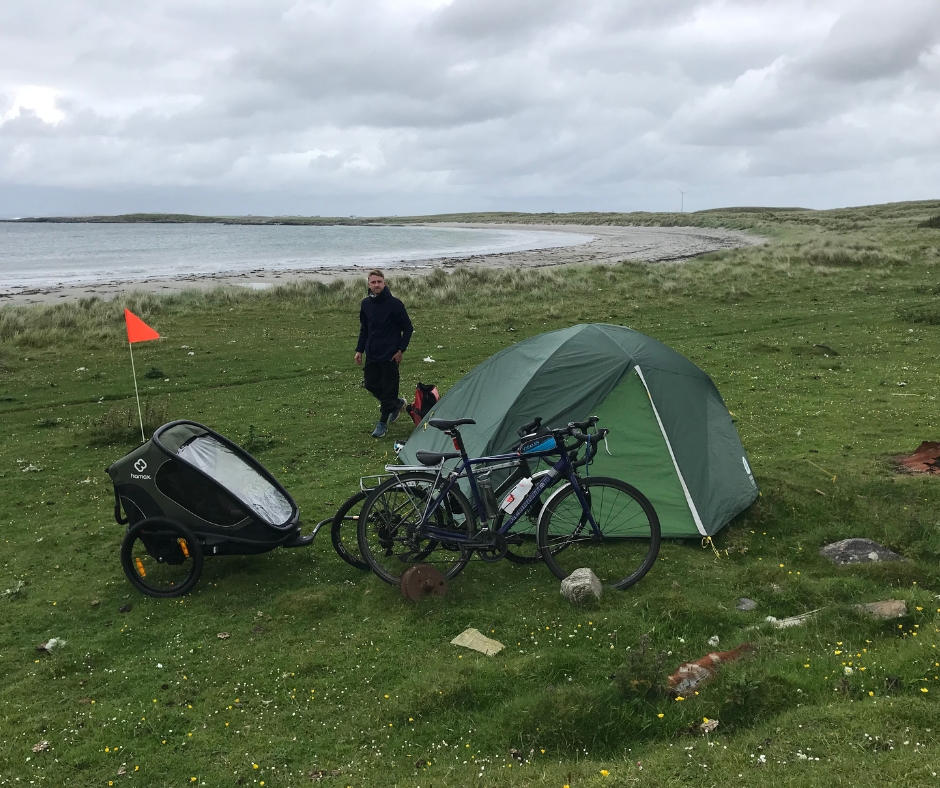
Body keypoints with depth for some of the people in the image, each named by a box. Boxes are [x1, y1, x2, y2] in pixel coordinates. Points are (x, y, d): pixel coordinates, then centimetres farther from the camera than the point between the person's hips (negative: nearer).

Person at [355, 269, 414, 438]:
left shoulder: (394, 303, -13)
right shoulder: (366, 303, 4)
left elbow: (408, 328, -7)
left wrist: (401, 350, -10)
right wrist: (359, 350, 10)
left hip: (389, 354, -6)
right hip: (372, 353, 6)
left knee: (388, 388, -1)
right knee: (370, 384, 10)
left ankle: (383, 423, 10)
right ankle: (396, 403, 33)